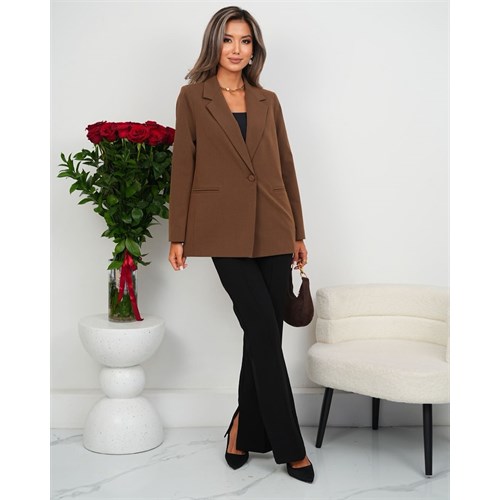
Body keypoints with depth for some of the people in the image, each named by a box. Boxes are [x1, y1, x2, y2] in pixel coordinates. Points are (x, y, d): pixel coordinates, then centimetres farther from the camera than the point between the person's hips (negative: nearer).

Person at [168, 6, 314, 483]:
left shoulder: (267, 101, 12)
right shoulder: (193, 97, 3)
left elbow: (286, 168, 13)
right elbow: (182, 168, 0)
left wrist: (298, 232, 12)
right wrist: (177, 236, -3)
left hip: (272, 229, 4)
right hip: (226, 230, -4)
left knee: (263, 335, 5)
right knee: (265, 332, -7)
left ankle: (245, 431, 24)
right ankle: (288, 446, 6)